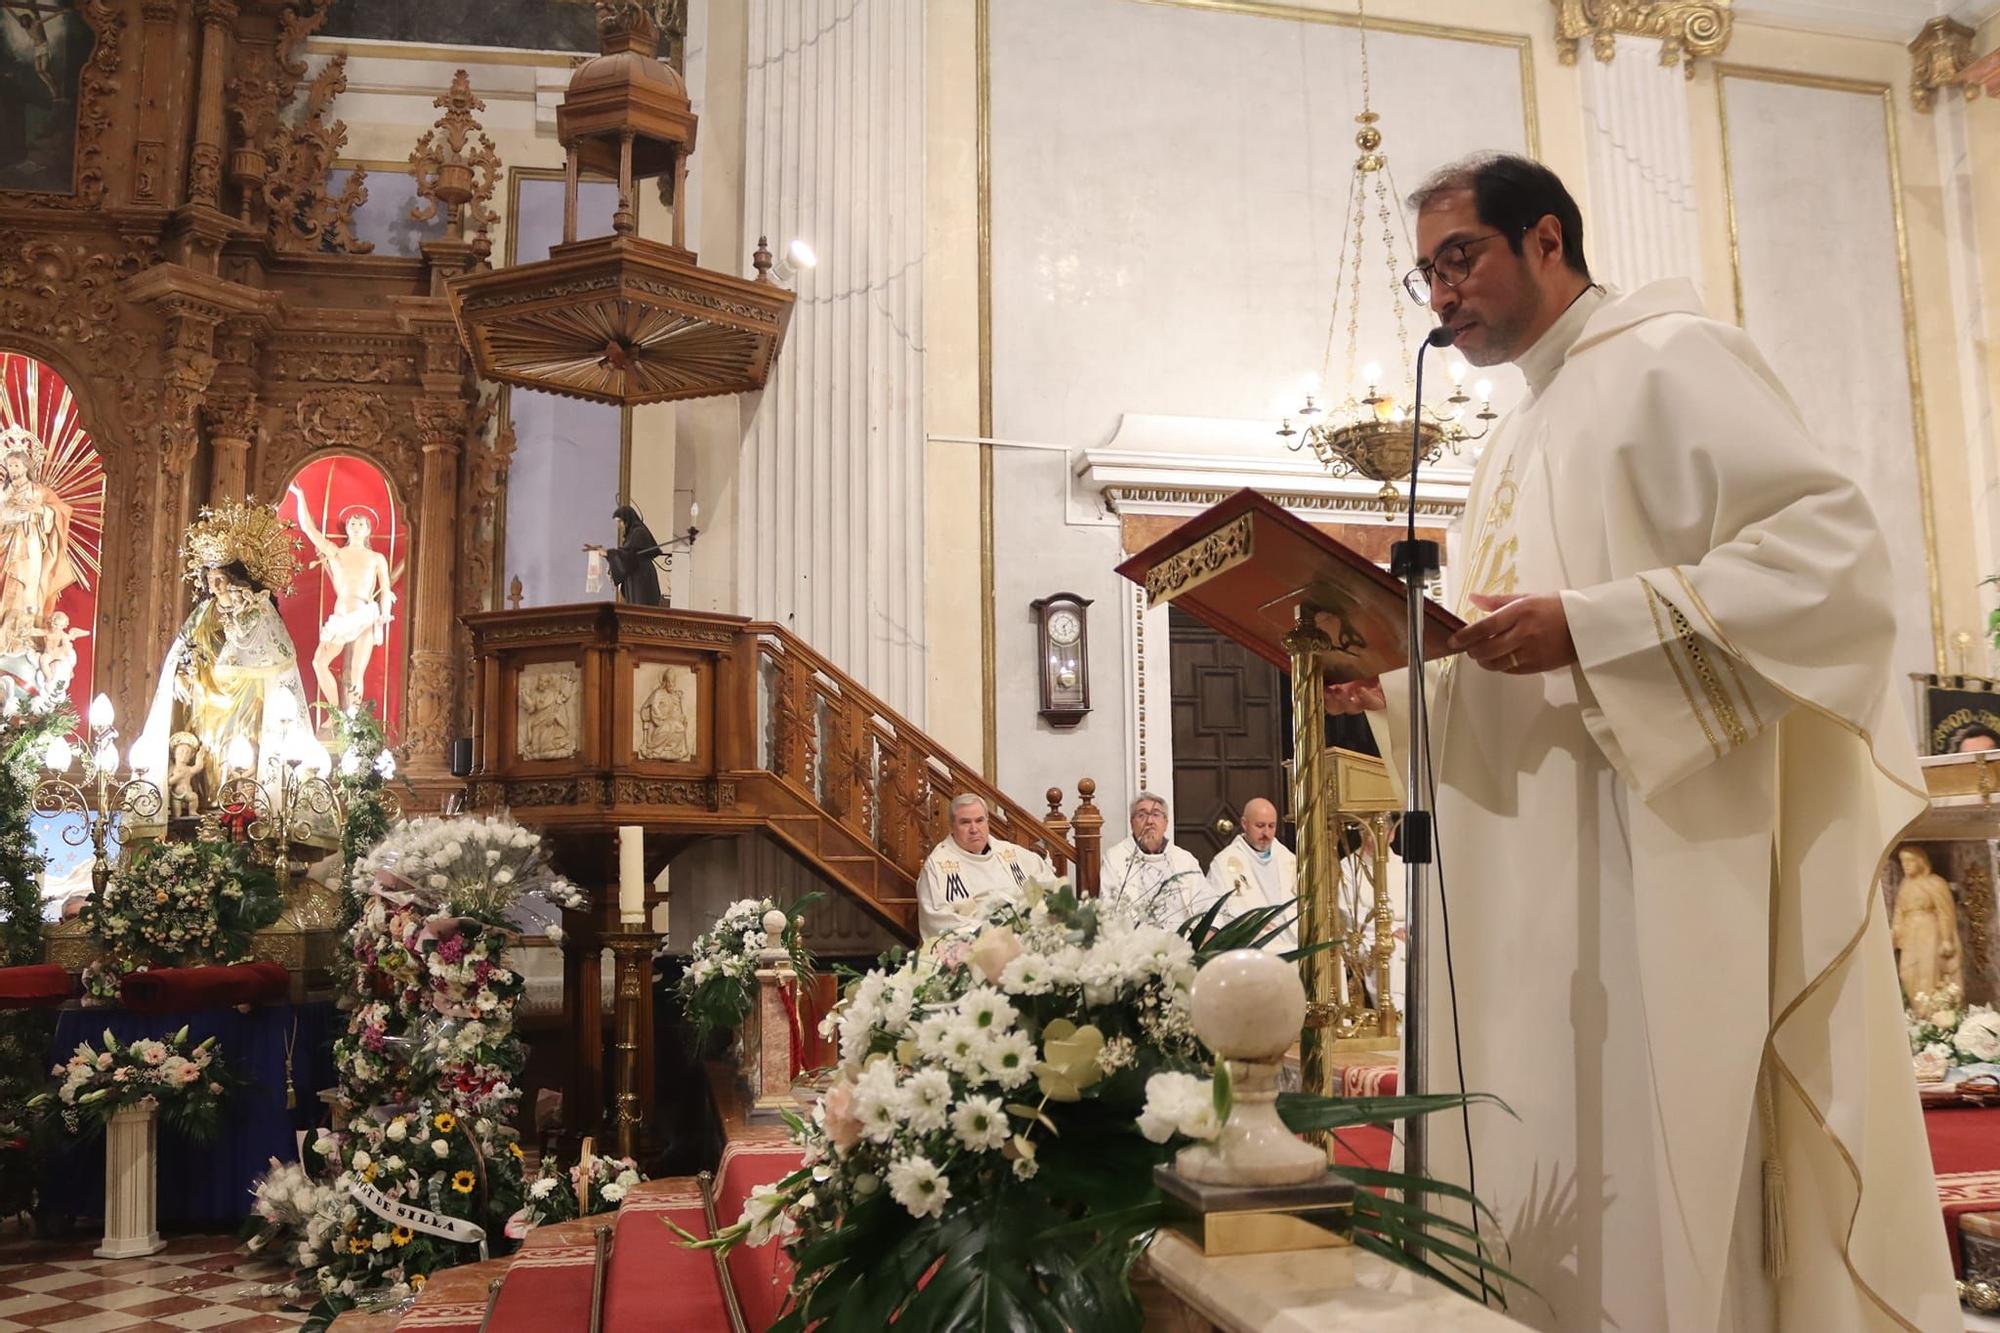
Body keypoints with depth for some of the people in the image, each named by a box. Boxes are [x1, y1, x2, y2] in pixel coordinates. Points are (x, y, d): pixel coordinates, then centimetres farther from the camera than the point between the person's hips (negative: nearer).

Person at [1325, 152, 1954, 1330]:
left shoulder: (1668, 358, -2)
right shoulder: (1521, 443, 23)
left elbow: (1833, 551, -16)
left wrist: (1586, 626, -23)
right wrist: (1390, 685, 6)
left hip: (1680, 858, -8)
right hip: (1553, 887, 9)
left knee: (1686, 1197, -4)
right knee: (1560, 1200, 10)